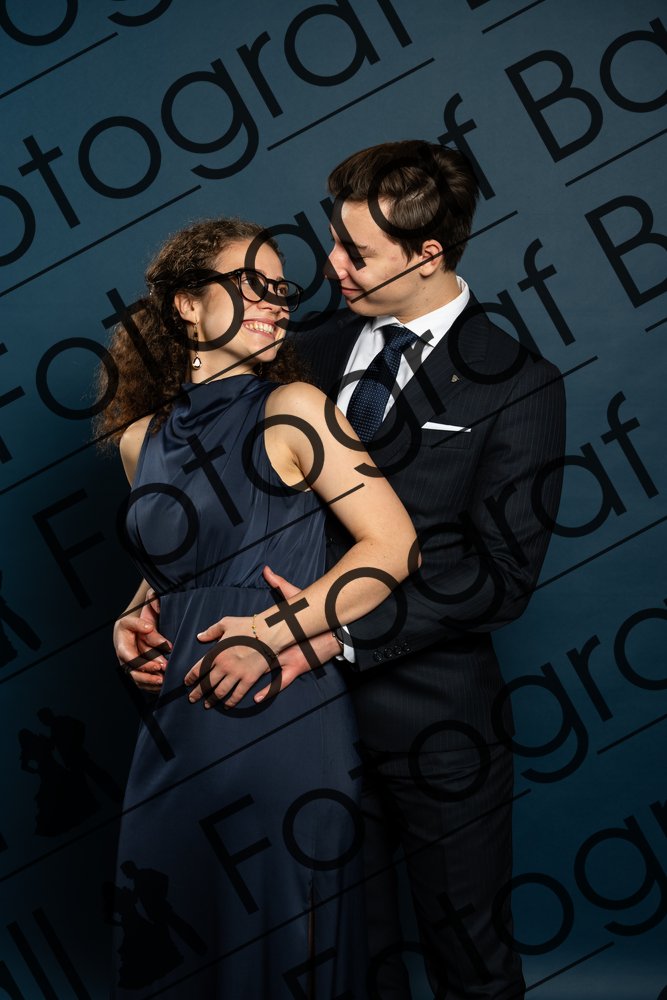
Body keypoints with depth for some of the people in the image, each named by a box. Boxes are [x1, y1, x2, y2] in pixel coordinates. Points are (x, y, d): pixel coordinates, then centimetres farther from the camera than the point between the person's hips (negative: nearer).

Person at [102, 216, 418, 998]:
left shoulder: (291, 411, -7)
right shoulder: (142, 438, 8)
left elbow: (395, 549, -12)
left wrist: (274, 631, -16)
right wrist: (135, 619, 2)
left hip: (281, 723, -5)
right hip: (176, 725, 5)